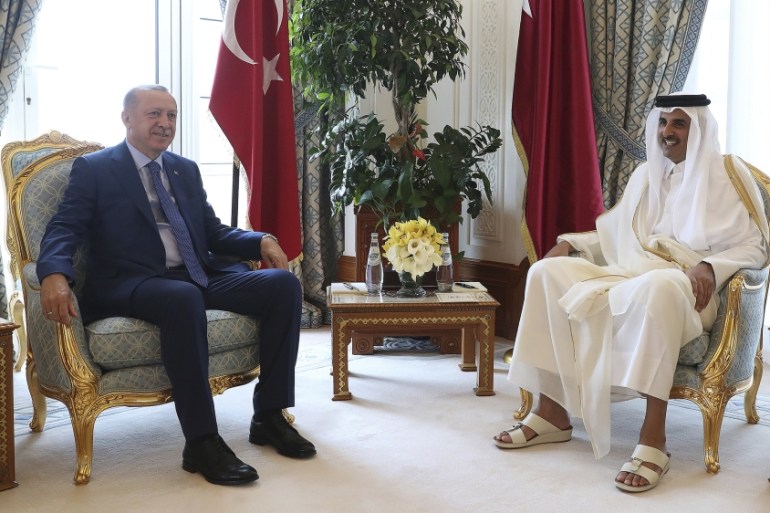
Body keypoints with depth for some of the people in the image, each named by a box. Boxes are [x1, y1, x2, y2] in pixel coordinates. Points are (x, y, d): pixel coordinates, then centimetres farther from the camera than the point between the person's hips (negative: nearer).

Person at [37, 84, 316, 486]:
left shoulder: (186, 169, 21)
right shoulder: (94, 168, 5)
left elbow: (214, 233, 19)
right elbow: (63, 229, -7)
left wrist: (261, 241, -2)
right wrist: (54, 275, -29)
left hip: (199, 276, 6)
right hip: (132, 285, -5)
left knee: (283, 283, -16)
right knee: (183, 298, -40)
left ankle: (269, 415, -9)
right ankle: (201, 442, -32)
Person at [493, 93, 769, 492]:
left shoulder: (726, 174, 3)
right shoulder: (645, 175, 20)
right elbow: (616, 232, 25)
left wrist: (710, 266, -22)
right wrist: (569, 242, 8)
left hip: (686, 287, -6)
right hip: (630, 273, 6)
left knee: (656, 287, -43)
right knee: (548, 273, -17)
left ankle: (653, 436, -40)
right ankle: (552, 410, -20)